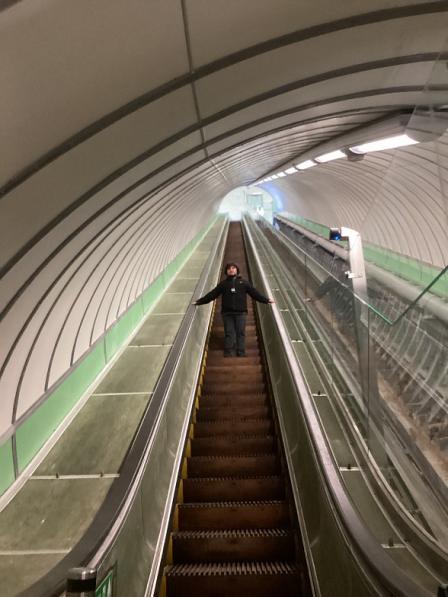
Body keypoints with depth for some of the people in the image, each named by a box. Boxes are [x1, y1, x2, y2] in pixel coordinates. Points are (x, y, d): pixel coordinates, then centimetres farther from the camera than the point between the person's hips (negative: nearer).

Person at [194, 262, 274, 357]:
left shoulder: (244, 283, 12)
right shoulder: (223, 284, 12)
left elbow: (255, 293, 10)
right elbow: (211, 295, 8)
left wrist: (266, 300, 2)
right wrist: (199, 301, 2)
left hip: (240, 312, 0)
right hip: (227, 313, 0)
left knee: (241, 333, 0)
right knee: (229, 333, 0)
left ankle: (241, 353, 3)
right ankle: (229, 353, 4)